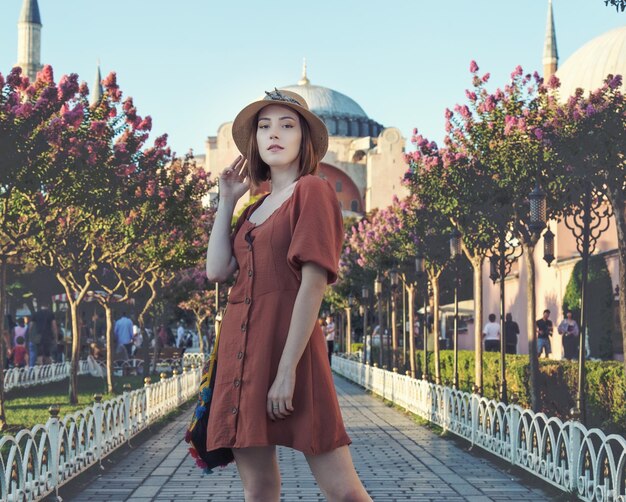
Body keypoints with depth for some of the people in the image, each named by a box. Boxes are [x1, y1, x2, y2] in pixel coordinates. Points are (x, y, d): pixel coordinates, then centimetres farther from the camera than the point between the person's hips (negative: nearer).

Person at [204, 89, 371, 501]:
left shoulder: (312, 191, -2)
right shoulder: (255, 209, 20)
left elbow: (314, 283, -12)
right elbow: (217, 270, 8)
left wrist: (287, 371, -19)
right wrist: (227, 201, 13)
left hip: (288, 343, -7)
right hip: (241, 349, 7)